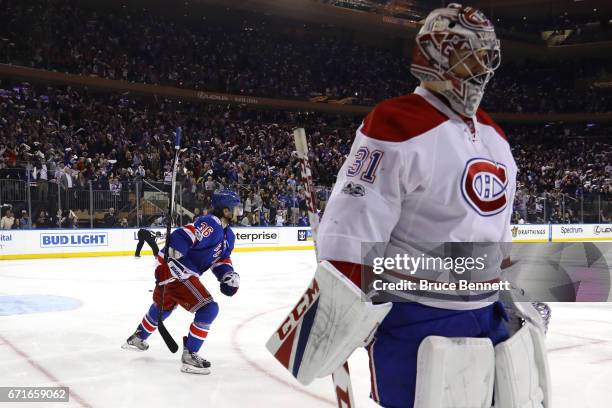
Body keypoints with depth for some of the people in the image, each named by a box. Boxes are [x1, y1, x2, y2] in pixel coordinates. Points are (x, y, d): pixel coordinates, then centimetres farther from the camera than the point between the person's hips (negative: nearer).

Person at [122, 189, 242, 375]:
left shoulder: (228, 234, 10)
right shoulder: (210, 224, -22)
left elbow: (222, 260, 17)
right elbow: (180, 237, -30)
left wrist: (229, 274, -2)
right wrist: (171, 261, -35)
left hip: (183, 273, 11)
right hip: (173, 271, -11)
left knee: (163, 306, 31)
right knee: (208, 309, -13)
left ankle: (137, 339, 52)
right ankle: (189, 356, -6)